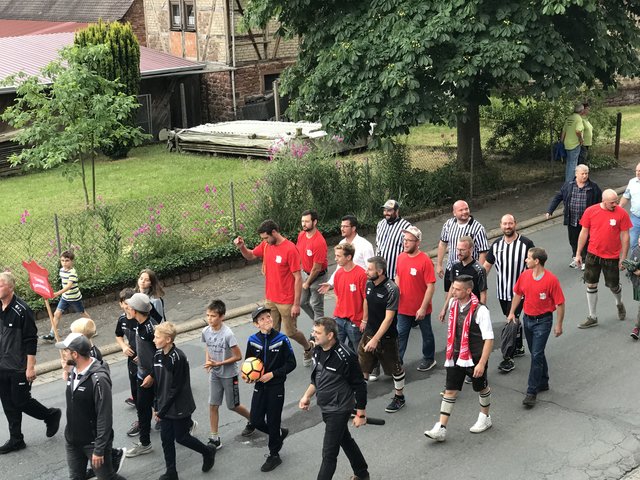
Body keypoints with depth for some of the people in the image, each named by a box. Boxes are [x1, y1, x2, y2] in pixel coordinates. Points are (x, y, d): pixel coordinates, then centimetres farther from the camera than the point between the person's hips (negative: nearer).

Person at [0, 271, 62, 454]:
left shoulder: (22, 310, -18)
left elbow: (31, 340, -17)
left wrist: (30, 367, -17)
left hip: (19, 368, -7)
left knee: (21, 401, 1)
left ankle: (52, 415, 24)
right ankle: (16, 440, 23)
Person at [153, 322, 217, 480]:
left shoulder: (178, 358, -24)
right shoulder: (158, 355, -1)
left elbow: (176, 388, -22)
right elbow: (157, 383, 8)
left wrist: (162, 410, -18)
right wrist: (157, 406, 7)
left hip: (179, 407, -6)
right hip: (165, 407, 6)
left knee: (181, 437, 8)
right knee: (166, 439, 10)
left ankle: (208, 451, 32)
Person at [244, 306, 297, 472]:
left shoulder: (282, 339, -14)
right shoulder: (252, 340, -5)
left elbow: (291, 363, -9)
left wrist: (273, 374, -17)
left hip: (276, 386, -4)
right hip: (259, 385, 4)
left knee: (273, 421, 5)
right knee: (256, 421, 6)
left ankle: (274, 455, 24)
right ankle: (280, 433, 35)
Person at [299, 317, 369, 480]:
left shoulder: (345, 356, -25)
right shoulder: (318, 351, -1)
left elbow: (359, 386, -17)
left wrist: (360, 414, -13)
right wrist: (307, 396, 9)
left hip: (339, 410, -8)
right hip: (326, 408, 8)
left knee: (329, 453, -2)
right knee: (345, 441, 24)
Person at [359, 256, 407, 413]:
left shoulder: (391, 290, -24)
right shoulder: (369, 283, -3)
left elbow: (388, 318, -25)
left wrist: (375, 339, -27)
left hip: (386, 337, -6)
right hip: (369, 332, 6)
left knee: (395, 368, 12)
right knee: (361, 365, 6)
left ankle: (399, 397, 31)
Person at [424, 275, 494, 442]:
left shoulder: (480, 311, -23)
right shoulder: (453, 304, -4)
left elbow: (489, 339, -22)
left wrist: (482, 363, -26)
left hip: (474, 358, -5)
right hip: (456, 356, 5)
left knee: (482, 388, 17)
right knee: (450, 390, 3)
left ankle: (485, 417, 41)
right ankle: (440, 429, 3)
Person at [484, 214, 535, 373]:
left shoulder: (526, 244, -10)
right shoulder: (496, 245, 4)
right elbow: (487, 266, 11)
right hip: (502, 291, 5)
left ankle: (508, 358, -6)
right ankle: (518, 348, 38)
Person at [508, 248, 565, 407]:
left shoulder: (551, 279, -18)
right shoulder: (525, 275, -2)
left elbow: (560, 303, -11)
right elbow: (518, 294, 15)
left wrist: (559, 324, -8)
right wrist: (512, 312, 11)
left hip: (543, 321, -6)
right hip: (528, 319, 6)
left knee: (536, 355, -8)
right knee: (536, 353, 18)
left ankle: (532, 392, -4)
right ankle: (543, 383, 36)